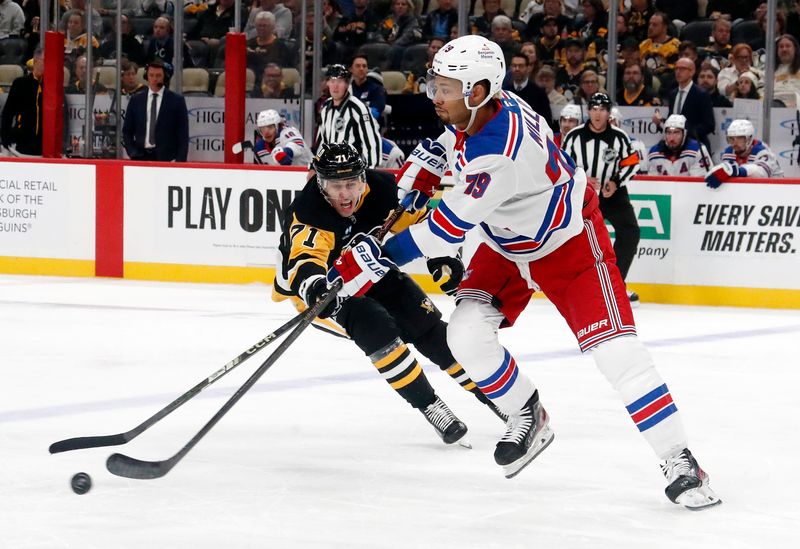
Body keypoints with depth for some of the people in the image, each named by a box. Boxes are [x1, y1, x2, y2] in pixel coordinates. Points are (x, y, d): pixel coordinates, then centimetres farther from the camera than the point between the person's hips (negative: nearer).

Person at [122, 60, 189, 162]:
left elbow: (183, 134, 3)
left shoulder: (177, 101, 4)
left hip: (166, 158, -2)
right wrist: (132, 153, 1)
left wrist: (180, 161, -7)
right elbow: (127, 131, 16)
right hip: (141, 156, 2)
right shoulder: (135, 100, 12)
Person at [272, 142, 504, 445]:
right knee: (376, 328, -27)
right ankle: (431, 408, -17)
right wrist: (315, 287, -73)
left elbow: (419, 217, -6)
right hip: (322, 287, -5)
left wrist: (441, 254, -23)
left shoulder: (381, 189, -21)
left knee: (429, 328, 2)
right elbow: (304, 262, -51)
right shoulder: (308, 215, -35)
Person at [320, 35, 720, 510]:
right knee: (466, 335, -8)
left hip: (567, 242, -8)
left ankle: (679, 462, -9)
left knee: (615, 348, -16)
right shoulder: (478, 108, -14)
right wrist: (421, 171, 9)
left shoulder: (501, 155, -39)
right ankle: (527, 417, 15)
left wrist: (376, 259, -30)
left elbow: (446, 229, -35)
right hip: (507, 245, 8)